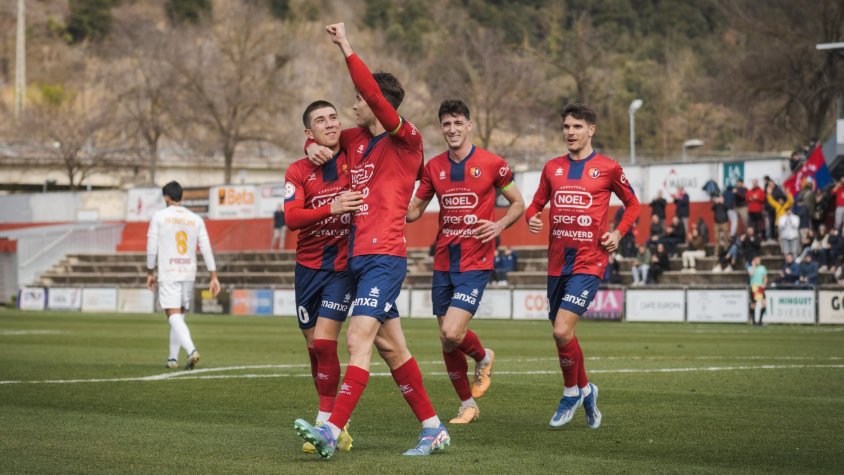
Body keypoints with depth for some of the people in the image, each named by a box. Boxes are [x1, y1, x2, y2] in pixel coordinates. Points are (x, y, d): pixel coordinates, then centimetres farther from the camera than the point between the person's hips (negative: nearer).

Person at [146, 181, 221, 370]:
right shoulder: (196, 219, 8)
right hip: (189, 273, 4)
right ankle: (173, 358, 17)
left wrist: (150, 273, 9)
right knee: (179, 315, 16)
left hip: (168, 274, -4)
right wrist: (214, 277, 5)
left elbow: (152, 247, -1)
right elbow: (206, 249, 4)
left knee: (174, 316, -9)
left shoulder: (159, 216, -1)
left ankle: (191, 350, -30)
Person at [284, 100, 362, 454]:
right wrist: (332, 208, -30)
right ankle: (335, 424, 20)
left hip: (343, 265, -3)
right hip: (308, 267, 3)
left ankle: (326, 423, -5)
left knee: (324, 342, -14)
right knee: (314, 346, 7)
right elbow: (291, 218, -15)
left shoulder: (354, 158, -2)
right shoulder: (298, 171, -1)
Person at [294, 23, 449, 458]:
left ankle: (332, 431, -28)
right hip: (358, 257, 9)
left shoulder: (406, 140, -8)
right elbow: (322, 138, 33)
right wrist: (315, 148, 9)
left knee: (359, 339, -18)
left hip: (384, 256, -9)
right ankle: (433, 429, 19)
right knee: (390, 346, 11)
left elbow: (376, 97, -24)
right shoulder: (357, 139, 15)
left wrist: (347, 50, -24)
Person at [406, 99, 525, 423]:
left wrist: (500, 225, -13)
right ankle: (467, 404, 24)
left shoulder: (491, 164, -4)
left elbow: (518, 203, 6)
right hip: (443, 263, 5)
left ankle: (483, 357, 16)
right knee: (447, 343, 6)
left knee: (452, 334, -18)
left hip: (476, 261, -5)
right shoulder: (434, 167, 8)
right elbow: (414, 211, 13)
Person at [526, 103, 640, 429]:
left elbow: (633, 205, 11)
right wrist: (532, 218, -4)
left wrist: (618, 233, -4)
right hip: (557, 263, 5)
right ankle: (584, 390, 32)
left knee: (562, 331, -17)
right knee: (562, 334, 10)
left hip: (589, 262, -5)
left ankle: (571, 392, 6)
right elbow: (537, 204, 19)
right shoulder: (552, 168, 10)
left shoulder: (608, 168, -1)